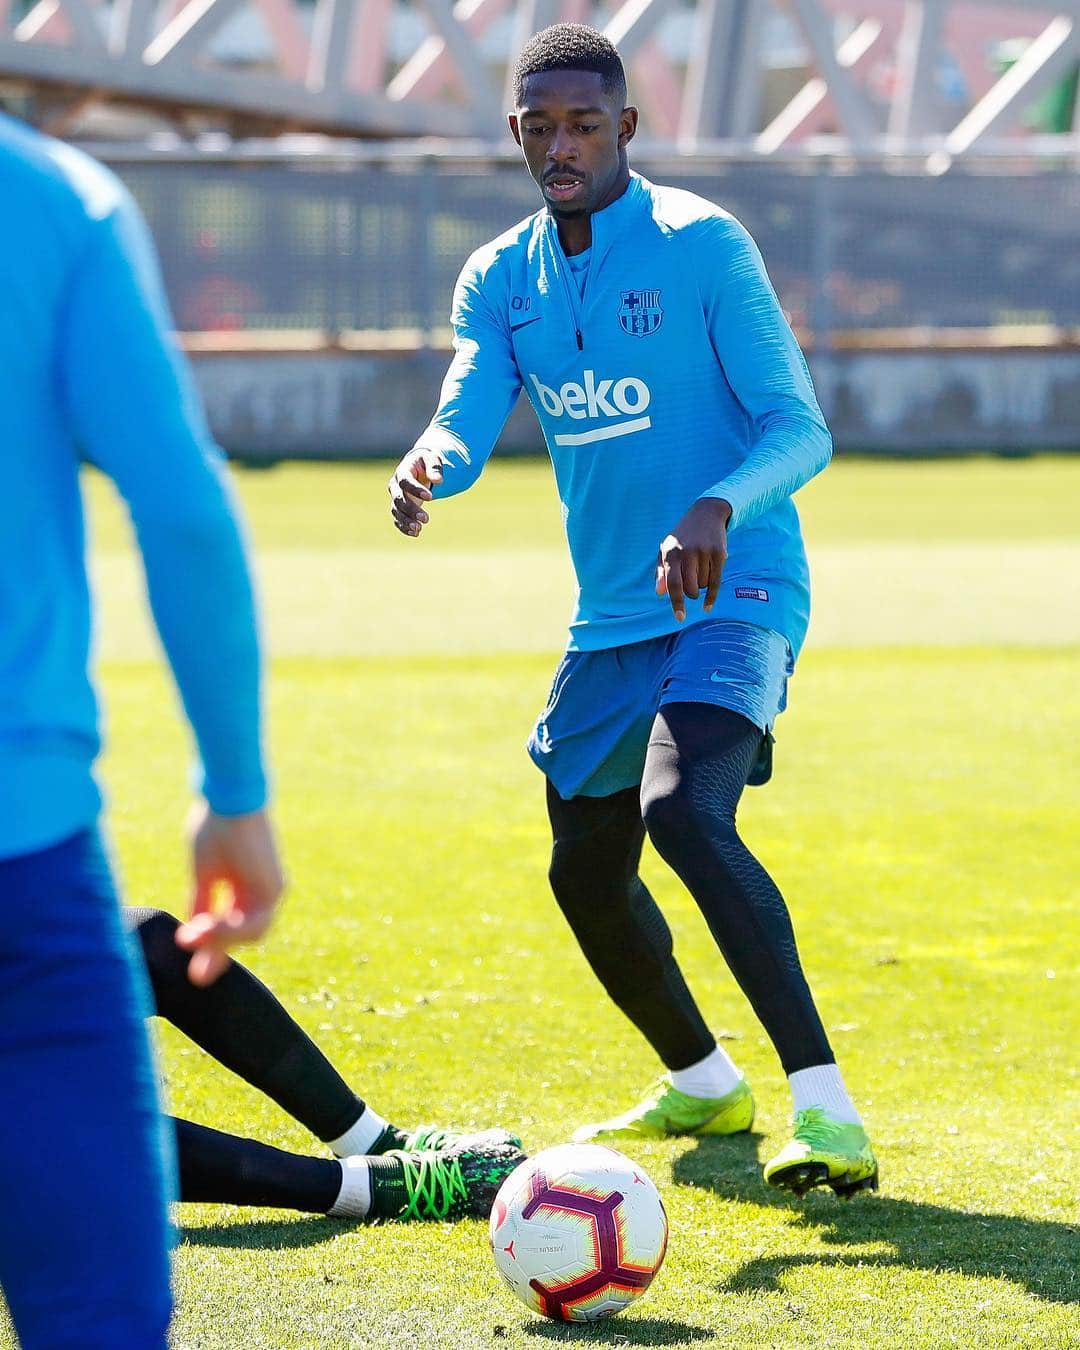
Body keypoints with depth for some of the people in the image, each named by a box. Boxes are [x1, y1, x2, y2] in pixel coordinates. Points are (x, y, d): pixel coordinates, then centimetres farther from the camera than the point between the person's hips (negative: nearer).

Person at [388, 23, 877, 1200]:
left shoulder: (701, 245, -11)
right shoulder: (501, 280, 7)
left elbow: (800, 430, -13)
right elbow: (466, 422, -6)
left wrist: (719, 505, -34)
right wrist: (427, 465, -31)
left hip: (734, 592, -7)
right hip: (612, 619, 7)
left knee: (684, 809, -30)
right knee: (587, 874, 15)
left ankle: (826, 1111, -33)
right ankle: (701, 1084, 41)